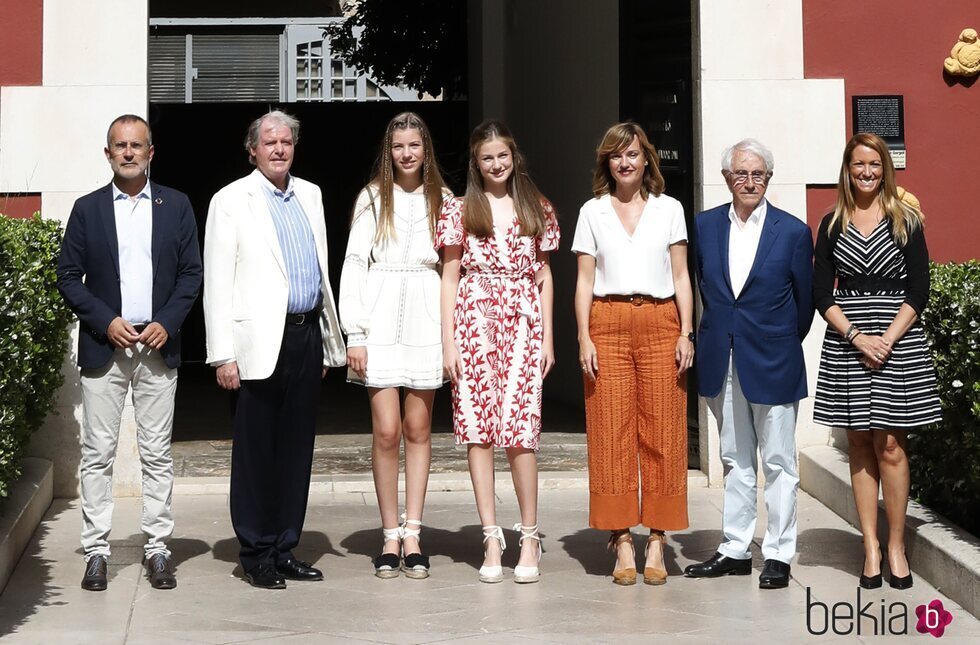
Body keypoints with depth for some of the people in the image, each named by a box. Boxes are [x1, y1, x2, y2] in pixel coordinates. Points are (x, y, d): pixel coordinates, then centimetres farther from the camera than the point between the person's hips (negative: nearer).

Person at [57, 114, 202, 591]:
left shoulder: (176, 206, 7)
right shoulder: (87, 209, 6)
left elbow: (191, 273, 6)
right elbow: (68, 277, 4)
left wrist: (167, 323, -7)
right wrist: (106, 322, -9)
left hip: (158, 347, 1)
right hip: (103, 346, 0)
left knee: (157, 454, 3)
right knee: (97, 453, 0)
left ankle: (157, 548, 10)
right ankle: (96, 551, 5)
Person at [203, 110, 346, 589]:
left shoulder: (310, 196, 15)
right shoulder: (232, 201, -1)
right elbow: (217, 282, -5)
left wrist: (328, 341, 17)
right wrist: (223, 354, -12)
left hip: (306, 336, 5)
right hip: (261, 341, -5)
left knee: (296, 450, 8)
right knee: (255, 451, 0)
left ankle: (285, 550, 16)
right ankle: (256, 555, 8)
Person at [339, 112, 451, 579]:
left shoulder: (442, 200, 9)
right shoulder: (372, 198, 5)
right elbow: (353, 264, 2)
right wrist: (354, 334, -5)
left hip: (425, 320, 1)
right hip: (381, 321, -1)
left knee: (418, 429, 4)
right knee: (386, 431, -4)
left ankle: (411, 535, 8)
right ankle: (391, 536, 5)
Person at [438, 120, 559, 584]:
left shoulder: (536, 210, 11)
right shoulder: (460, 210, 7)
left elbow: (544, 276, 13)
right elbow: (449, 276, 6)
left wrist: (548, 337, 7)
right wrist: (448, 341, -1)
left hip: (523, 324, 0)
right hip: (474, 323, 0)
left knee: (521, 429, -8)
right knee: (478, 429, -2)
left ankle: (529, 537, 1)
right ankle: (491, 536, 3)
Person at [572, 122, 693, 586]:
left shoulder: (669, 209, 10)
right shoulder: (592, 212, 10)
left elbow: (681, 276, 9)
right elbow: (585, 280, 7)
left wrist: (686, 333, -1)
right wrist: (584, 338, -2)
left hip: (660, 324, 0)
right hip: (608, 325, 0)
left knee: (662, 433, -2)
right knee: (612, 432, -3)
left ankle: (657, 543, 2)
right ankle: (621, 543, 1)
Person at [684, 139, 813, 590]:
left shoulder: (793, 231, -4)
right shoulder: (705, 226, 5)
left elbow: (805, 299, 3)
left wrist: (783, 345, 7)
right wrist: (720, 333, 10)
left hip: (772, 363, -3)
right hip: (722, 362, 4)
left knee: (778, 462, 2)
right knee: (735, 460, 12)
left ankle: (778, 555, 9)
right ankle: (735, 550, 18)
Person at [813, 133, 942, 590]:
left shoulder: (906, 221, 4)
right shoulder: (833, 225, 9)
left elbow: (918, 291, -1)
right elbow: (821, 293, 3)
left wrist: (887, 339, -13)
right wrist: (857, 337, -10)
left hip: (898, 341, -2)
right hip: (845, 342, 2)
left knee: (890, 446, -4)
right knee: (860, 446, 3)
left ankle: (896, 545, 5)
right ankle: (870, 548, 7)